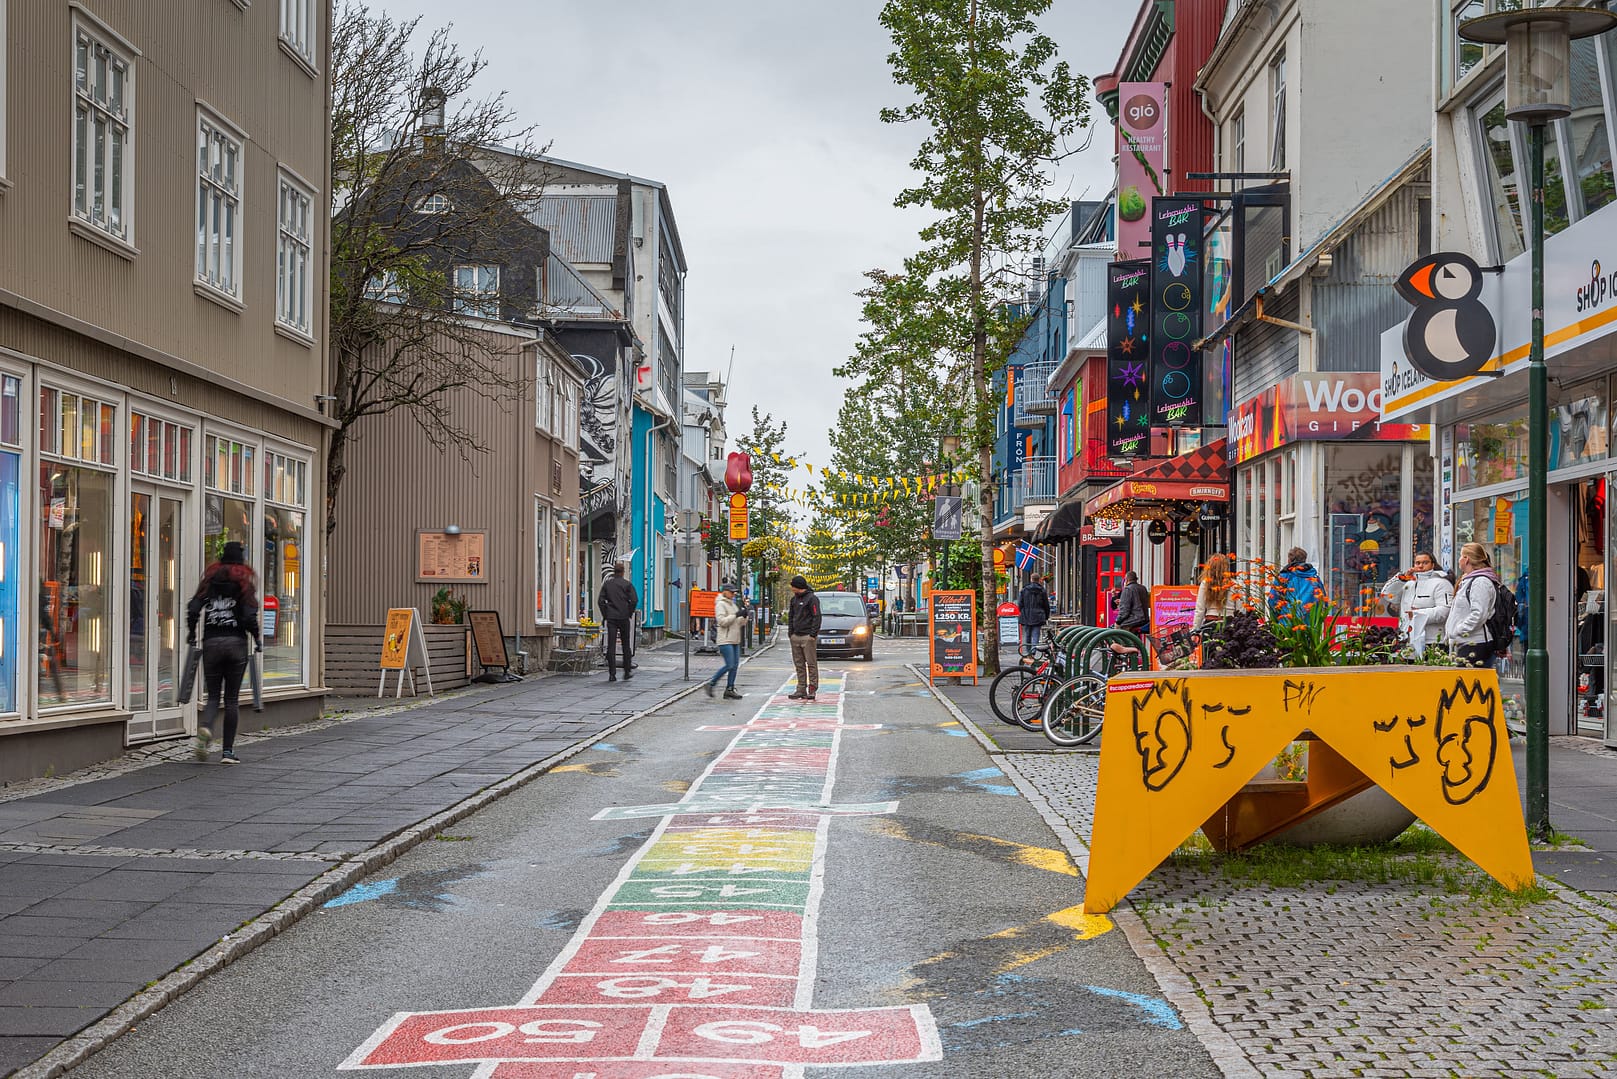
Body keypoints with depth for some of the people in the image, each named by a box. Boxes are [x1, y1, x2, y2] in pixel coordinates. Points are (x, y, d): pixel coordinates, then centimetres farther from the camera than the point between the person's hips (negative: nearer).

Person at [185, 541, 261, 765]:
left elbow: (193, 609, -2)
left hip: (211, 643, 2)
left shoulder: (211, 577, 7)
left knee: (213, 696, 9)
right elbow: (249, 616, -11)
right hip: (236, 643, -2)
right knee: (232, 698, 7)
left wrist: (191, 634, 12)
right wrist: (257, 639, 3)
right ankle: (228, 751, 7)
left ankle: (205, 728, -22)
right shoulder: (245, 580, 0)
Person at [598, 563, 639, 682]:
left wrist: (605, 615, 8)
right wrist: (630, 613, 2)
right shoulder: (627, 584, -1)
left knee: (611, 646, -1)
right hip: (624, 617, -1)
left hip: (611, 618, 1)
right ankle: (627, 672, 15)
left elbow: (600, 601, 1)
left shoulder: (607, 584, 6)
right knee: (625, 645, 11)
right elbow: (634, 600, -11)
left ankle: (612, 674, -6)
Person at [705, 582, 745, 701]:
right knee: (729, 665, -13)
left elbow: (739, 623, 22)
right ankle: (710, 684, -1)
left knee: (735, 665, 4)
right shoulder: (720, 604, -7)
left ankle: (729, 690, 8)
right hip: (725, 640, -9)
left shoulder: (732, 604, 20)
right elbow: (722, 621, -19)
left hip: (735, 640, 9)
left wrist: (744, 617, 2)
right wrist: (736, 615, -20)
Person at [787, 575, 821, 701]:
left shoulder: (812, 598, -7)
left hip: (807, 637, -7)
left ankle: (812, 689, -1)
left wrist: (813, 634, -17)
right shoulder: (794, 599, 16)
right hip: (795, 636, 7)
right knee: (799, 664, 8)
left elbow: (816, 617, -11)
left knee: (811, 664, -4)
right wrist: (790, 632, 10)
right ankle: (801, 689, 11)